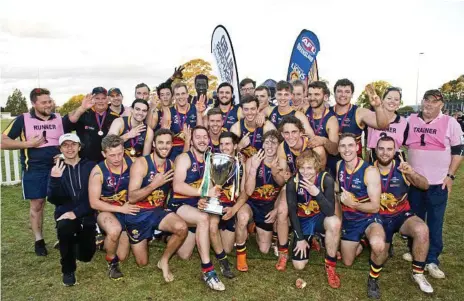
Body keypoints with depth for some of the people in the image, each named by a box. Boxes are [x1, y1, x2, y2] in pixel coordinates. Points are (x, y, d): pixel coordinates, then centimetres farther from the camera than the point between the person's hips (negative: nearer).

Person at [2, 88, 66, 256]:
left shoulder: (59, 119, 6)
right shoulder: (22, 120, -1)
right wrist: (28, 144, -14)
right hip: (34, 170, -2)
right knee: (36, 205, 6)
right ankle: (39, 241, 19)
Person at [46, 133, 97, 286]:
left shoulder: (90, 166, -4)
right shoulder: (56, 170, 2)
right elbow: (54, 200, -9)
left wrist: (76, 212, -20)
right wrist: (55, 179, -25)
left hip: (86, 214, 0)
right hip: (65, 213, 0)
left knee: (85, 255, -2)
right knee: (64, 226, -34)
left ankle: (79, 239, 37)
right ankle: (68, 269, -10)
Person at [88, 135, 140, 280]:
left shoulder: (131, 163, -10)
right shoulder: (98, 171, -18)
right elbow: (94, 202, -19)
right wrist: (120, 208, -22)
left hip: (128, 210, 3)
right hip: (106, 210, -3)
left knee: (122, 256, 4)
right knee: (115, 230, -38)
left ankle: (105, 242, 39)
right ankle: (111, 262, -6)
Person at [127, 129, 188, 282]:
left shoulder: (171, 164, -1)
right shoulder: (141, 163, -17)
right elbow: (131, 198, -22)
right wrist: (154, 184, -29)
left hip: (159, 211, 3)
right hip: (138, 214, -3)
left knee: (182, 228, -30)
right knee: (142, 263, 7)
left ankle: (164, 260, -1)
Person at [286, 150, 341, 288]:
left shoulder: (326, 179, -23)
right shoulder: (293, 182, -19)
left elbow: (330, 212, -28)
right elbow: (292, 211, -12)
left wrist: (317, 193, -42)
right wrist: (300, 238, -12)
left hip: (320, 218, -1)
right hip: (303, 221, 1)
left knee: (335, 222, -39)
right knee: (299, 265, -7)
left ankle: (330, 266, -14)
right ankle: (311, 240, 27)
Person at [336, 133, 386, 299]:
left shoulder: (370, 171, -23)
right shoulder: (339, 166, -5)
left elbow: (375, 207, -22)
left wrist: (352, 203, -30)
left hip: (369, 218, -5)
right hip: (348, 219, 5)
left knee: (378, 246, -39)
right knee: (347, 263, 16)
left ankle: (373, 278, -9)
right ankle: (361, 242, 46)